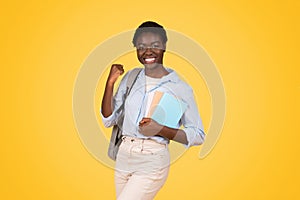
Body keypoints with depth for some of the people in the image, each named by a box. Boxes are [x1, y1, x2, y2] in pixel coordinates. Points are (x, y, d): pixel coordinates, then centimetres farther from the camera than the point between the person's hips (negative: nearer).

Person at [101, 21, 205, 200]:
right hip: (123, 157, 5)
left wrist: (161, 130, -18)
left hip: (152, 162, -5)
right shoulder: (130, 77, 7)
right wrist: (110, 82, -3)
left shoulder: (179, 87, -6)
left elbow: (198, 136, -4)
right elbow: (108, 120, 8)